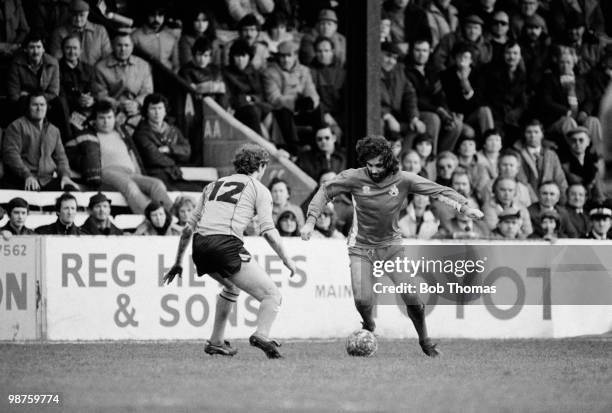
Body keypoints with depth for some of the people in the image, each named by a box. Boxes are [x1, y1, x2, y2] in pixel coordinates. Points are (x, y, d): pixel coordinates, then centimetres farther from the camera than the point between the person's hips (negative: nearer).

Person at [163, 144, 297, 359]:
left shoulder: (214, 185, 26)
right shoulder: (259, 189, 10)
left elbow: (189, 228, 25)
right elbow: (268, 231, -3)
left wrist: (178, 262, 31)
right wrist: (286, 259, 7)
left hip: (200, 246, 7)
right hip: (227, 245, -7)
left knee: (231, 286, 35)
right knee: (271, 295, -3)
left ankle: (216, 342, 33)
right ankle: (262, 335, -30)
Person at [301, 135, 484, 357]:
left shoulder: (402, 179, -13)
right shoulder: (354, 178, -13)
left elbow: (439, 190, -9)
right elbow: (325, 192, -1)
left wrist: (465, 206, -20)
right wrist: (311, 220, -10)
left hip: (391, 245, 1)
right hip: (361, 246, 0)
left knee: (411, 297, -8)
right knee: (362, 300, -15)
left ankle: (424, 340, 16)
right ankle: (369, 327, 21)